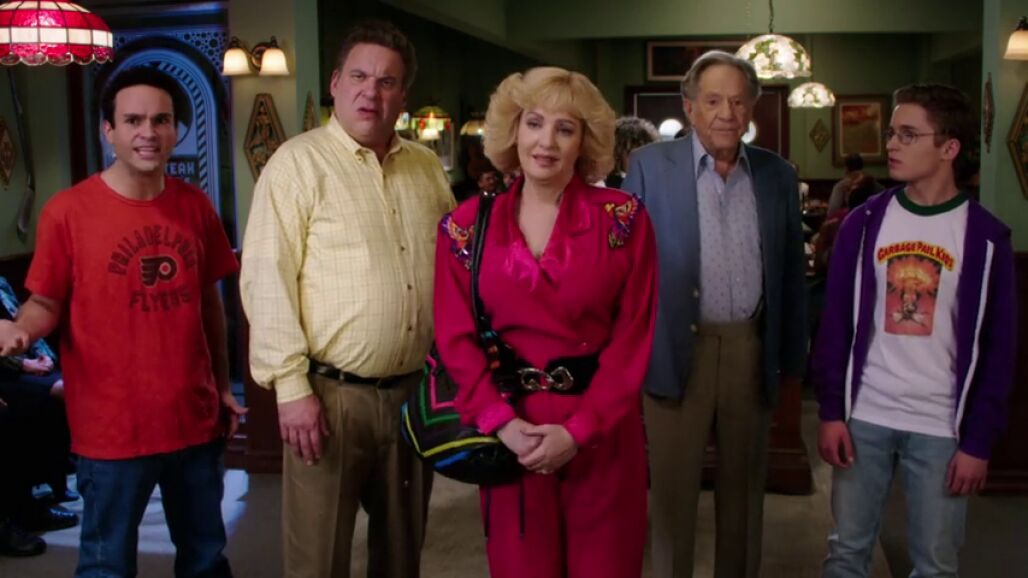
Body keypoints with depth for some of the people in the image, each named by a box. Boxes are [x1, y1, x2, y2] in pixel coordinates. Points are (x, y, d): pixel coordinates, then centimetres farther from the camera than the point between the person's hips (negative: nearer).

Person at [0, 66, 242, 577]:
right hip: (113, 429, -4)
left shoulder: (195, 205, 2)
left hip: (195, 419, 4)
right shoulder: (67, 211, -10)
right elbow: (46, 304, -5)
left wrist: (223, 387, 12)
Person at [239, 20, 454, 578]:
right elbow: (266, 280, -12)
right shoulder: (298, 162, -7)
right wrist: (291, 386, -16)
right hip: (331, 392, -5)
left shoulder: (427, 167, 10)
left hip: (414, 390, 5)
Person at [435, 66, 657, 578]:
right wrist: (501, 423, -13)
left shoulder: (624, 219, -3)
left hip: (601, 429, -1)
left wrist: (579, 430, -13)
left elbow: (633, 336, -6)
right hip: (511, 435, 1)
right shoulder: (465, 226, 0)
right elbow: (456, 337, -1)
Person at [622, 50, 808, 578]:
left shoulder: (777, 174, 5)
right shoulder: (650, 166, -4)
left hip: (751, 348, 3)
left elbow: (791, 271, 9)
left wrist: (792, 358, 10)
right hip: (676, 348, -3)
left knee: (744, 485, 16)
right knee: (673, 486, 9)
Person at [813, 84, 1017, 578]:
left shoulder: (985, 237, -3)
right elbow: (836, 323, 2)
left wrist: (979, 441, -5)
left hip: (943, 427, -1)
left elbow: (997, 349, -2)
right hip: (864, 417, 1)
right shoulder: (864, 223, 0)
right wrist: (831, 411, -4)